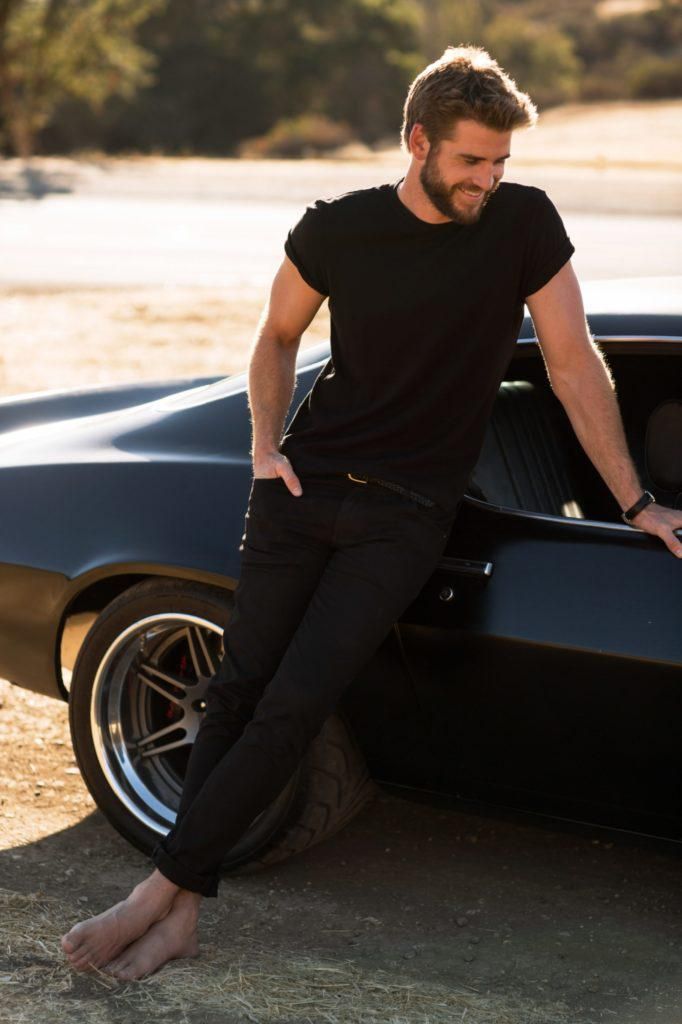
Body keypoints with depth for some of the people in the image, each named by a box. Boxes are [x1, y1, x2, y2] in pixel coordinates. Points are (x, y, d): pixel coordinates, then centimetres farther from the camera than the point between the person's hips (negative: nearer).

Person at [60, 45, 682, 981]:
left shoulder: (523, 225, -6)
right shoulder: (336, 230, -2)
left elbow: (574, 365, -1)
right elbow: (278, 336, 15)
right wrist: (266, 447, 0)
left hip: (406, 516, -2)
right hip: (306, 484, 2)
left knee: (295, 706, -13)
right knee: (240, 684, -3)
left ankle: (164, 891, -7)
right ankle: (182, 916, 1)